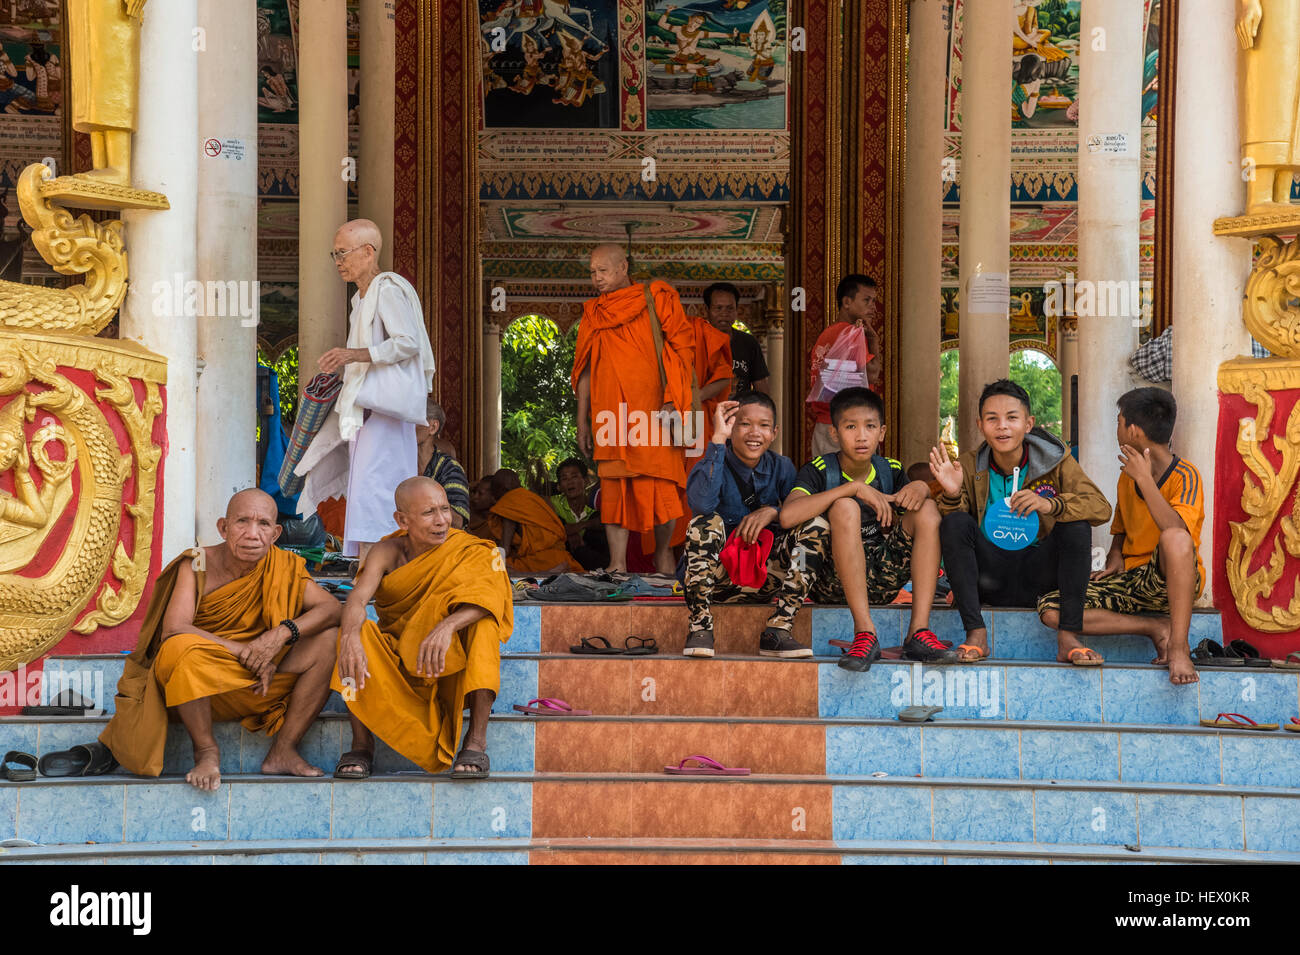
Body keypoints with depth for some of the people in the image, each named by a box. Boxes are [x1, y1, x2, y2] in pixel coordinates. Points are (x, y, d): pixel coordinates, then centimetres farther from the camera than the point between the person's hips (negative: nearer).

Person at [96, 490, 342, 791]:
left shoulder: (282, 567, -3)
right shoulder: (197, 565, -11)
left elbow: (331, 607, -10)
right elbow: (174, 628, -25)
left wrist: (283, 632, -28)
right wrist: (244, 651, -30)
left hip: (256, 685, 4)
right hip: (198, 687, -3)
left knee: (329, 640, -13)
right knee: (182, 647, -37)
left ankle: (283, 750, -11)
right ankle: (206, 752, -18)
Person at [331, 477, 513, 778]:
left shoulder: (470, 552, -10)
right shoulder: (388, 552, -6)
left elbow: (490, 595, -31)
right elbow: (358, 598, -24)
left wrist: (447, 626, -50)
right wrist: (350, 636, -47)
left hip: (449, 670, -1)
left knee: (483, 621, -28)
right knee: (353, 631, -25)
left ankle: (476, 741, -32)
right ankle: (361, 744, -22)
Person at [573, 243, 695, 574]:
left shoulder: (657, 299, 5)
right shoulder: (593, 314, 16)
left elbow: (681, 348, 0)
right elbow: (585, 370, 18)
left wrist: (672, 399, -11)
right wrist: (582, 422, 12)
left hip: (653, 410, -3)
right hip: (611, 415, 3)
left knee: (660, 483, -4)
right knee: (614, 486, -4)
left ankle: (663, 551, 15)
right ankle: (618, 564, -4)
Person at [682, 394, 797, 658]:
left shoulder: (781, 467, 3)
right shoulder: (715, 465, -10)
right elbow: (702, 503, -33)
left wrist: (773, 512, -25)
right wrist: (718, 439, -30)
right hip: (713, 575, -3)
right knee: (706, 523, -29)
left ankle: (776, 633, -20)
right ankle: (701, 625, -27)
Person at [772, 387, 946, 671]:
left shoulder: (890, 471, 7)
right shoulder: (819, 470, -8)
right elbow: (787, 516, -27)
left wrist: (921, 488, -16)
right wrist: (853, 488, -29)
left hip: (880, 580, 5)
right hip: (832, 581, -5)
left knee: (927, 509, -11)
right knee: (845, 507, -28)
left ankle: (919, 630, -22)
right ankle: (865, 633, -34)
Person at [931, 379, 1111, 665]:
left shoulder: (1055, 461, -3)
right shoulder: (970, 466, 0)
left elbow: (1101, 508, -14)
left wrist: (1050, 505, -32)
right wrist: (952, 495, -31)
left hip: (1038, 576, 0)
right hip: (989, 580, 1)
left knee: (1077, 525, -24)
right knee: (955, 522, -23)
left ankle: (1068, 637, -25)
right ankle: (976, 634, -25)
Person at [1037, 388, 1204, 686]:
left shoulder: (1185, 475, -10)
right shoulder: (1128, 476, 12)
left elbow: (1177, 532, -29)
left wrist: (1144, 480, -25)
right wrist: (1115, 557, 5)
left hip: (1176, 580, -7)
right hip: (1131, 579, 7)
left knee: (1174, 537, -41)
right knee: (1051, 609, -15)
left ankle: (1179, 646, -30)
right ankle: (1157, 628, -10)